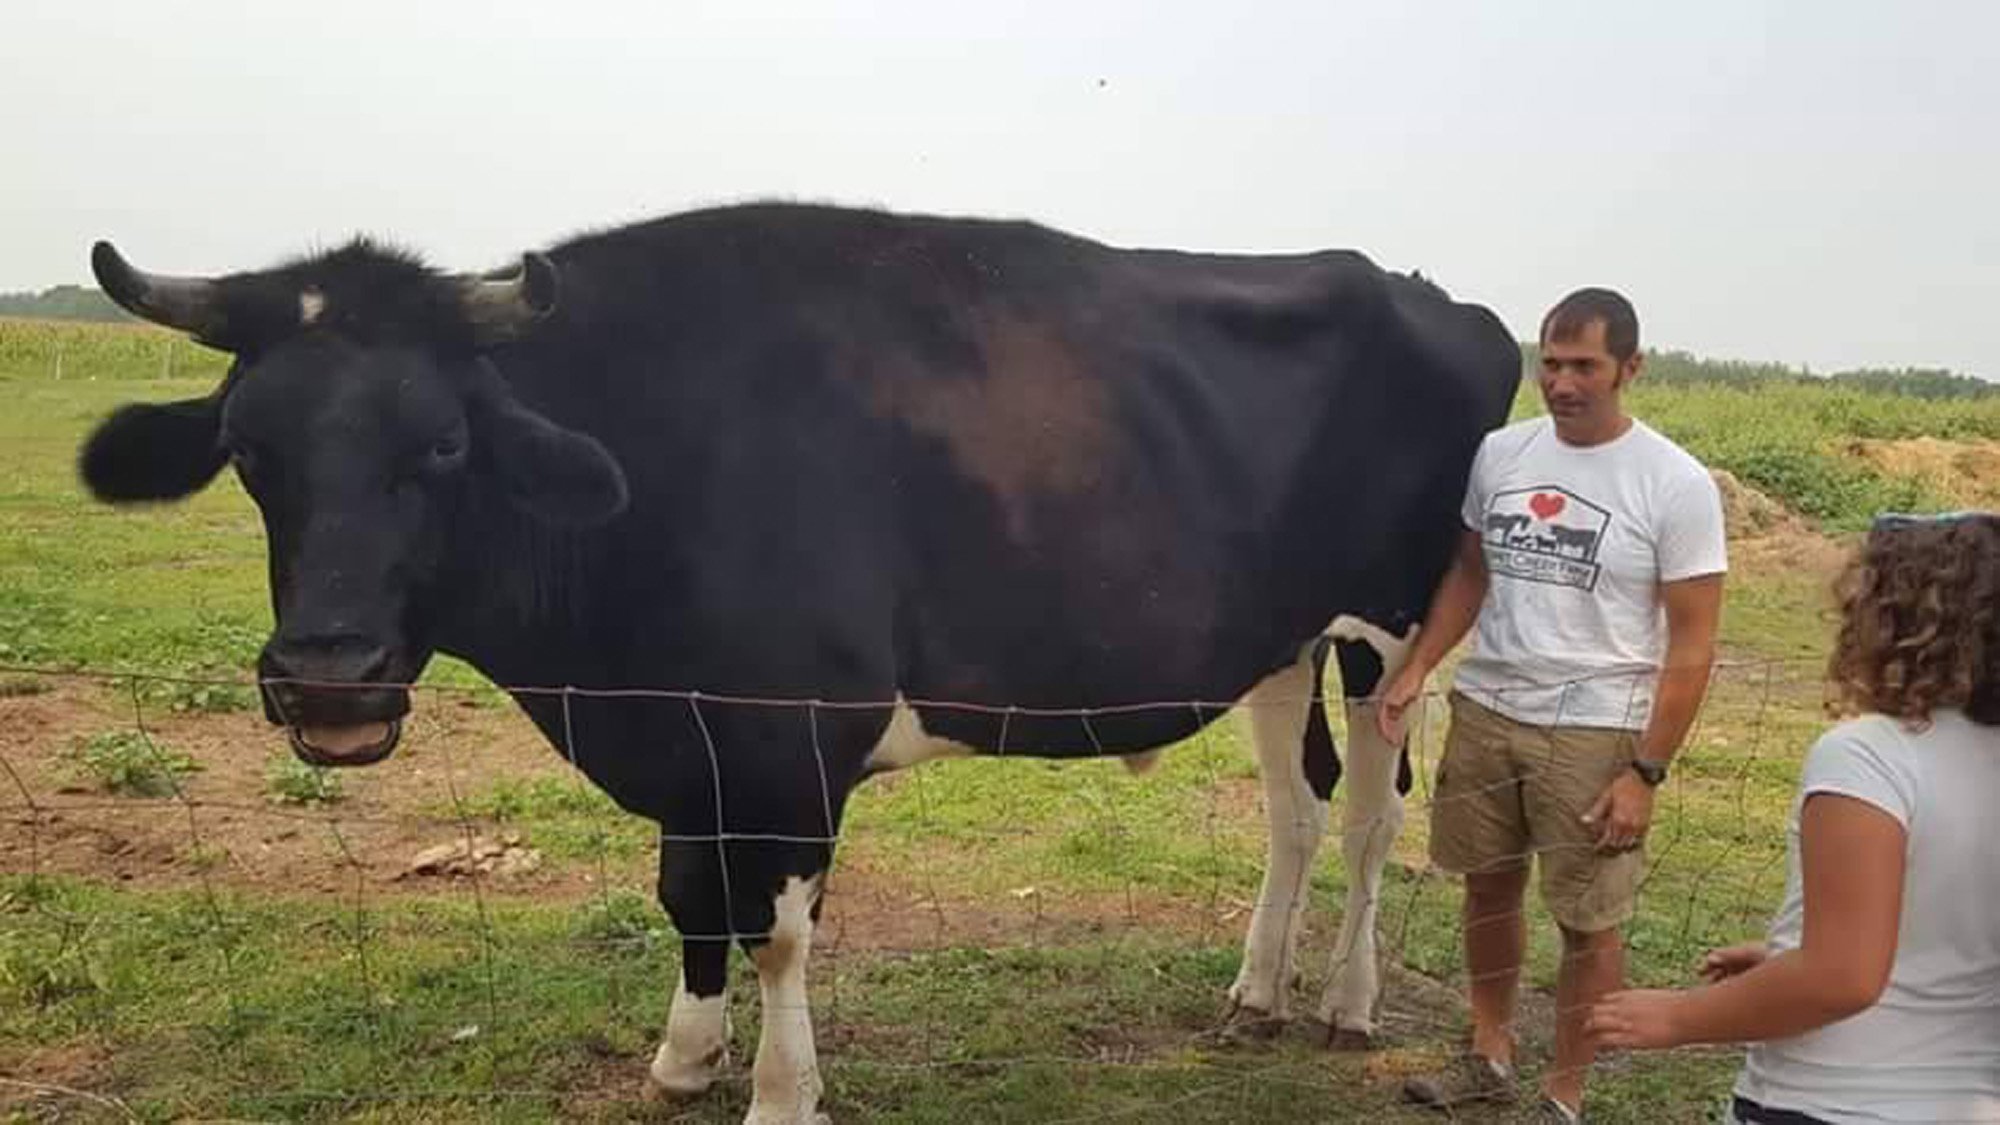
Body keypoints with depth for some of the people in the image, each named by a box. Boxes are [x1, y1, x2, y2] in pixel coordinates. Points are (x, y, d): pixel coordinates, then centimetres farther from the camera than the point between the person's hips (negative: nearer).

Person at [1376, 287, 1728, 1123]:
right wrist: (1416, 668, 2)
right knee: (1488, 885, 18)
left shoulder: (1675, 485, -12)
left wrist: (1644, 772, -14)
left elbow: (1692, 644, -10)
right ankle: (1489, 1056, 38)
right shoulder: (1500, 453, 1)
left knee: (1589, 921, 6)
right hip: (1484, 711, 5)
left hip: (1595, 733, -4)